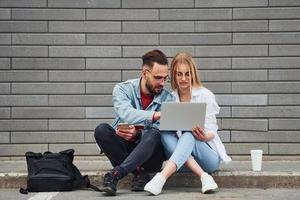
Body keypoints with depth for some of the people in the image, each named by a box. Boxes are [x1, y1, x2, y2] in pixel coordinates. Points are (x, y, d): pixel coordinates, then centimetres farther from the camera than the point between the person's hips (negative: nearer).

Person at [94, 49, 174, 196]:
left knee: (153, 134, -33)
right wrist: (155, 115, -41)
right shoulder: (123, 89, -5)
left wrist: (137, 133, -31)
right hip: (123, 149, 1)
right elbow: (125, 114, -26)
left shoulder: (167, 99, -3)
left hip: (150, 154, -1)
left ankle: (115, 174, -38)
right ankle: (139, 172, -21)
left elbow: (161, 130, -13)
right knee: (102, 130, -27)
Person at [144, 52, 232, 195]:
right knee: (165, 134, -25)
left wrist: (204, 136, -27)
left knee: (189, 136, -32)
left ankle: (161, 178, -51)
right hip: (182, 159, 3)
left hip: (209, 155, -3)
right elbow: (165, 127, 4)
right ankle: (204, 177, -34)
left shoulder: (205, 95, -2)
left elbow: (211, 131, -3)